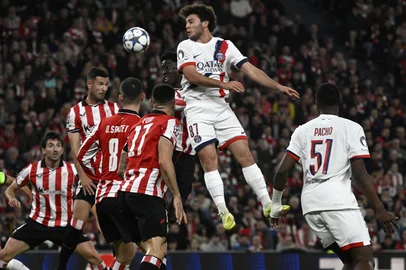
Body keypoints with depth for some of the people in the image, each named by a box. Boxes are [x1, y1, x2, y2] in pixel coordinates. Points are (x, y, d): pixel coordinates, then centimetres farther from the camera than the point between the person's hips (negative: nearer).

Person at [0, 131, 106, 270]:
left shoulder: (73, 170, -6)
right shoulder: (32, 169, -4)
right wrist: (12, 199, -13)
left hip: (65, 225, 0)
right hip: (37, 222, 0)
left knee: (93, 257, -14)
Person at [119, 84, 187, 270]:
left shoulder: (139, 123, 23)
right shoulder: (169, 122, -1)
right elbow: (164, 161, -14)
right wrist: (176, 196, -13)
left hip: (126, 191, 8)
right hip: (148, 193, -8)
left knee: (158, 251, 15)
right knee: (156, 252, -17)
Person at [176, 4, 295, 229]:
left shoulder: (225, 46, 9)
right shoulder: (186, 47, 5)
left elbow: (251, 70, 3)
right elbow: (191, 75, -10)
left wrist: (278, 87, -8)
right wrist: (223, 83, -20)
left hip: (221, 107, 2)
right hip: (198, 108, -2)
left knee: (244, 153, -7)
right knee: (209, 158, -13)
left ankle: (267, 204, -7)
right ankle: (223, 211, -12)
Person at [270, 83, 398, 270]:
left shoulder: (303, 130, 14)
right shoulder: (351, 128, 1)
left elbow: (282, 171, 8)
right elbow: (359, 174, -8)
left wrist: (276, 204, 21)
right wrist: (380, 210, -6)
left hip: (310, 205, 6)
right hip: (338, 200, -6)